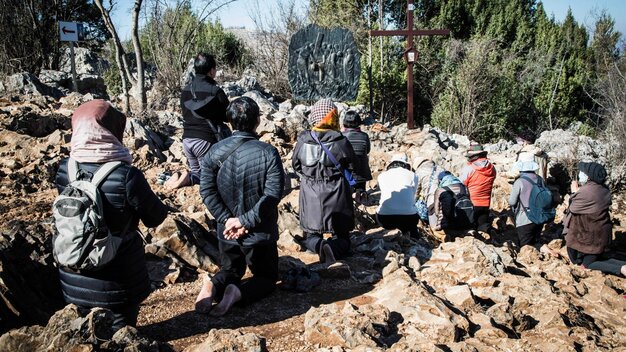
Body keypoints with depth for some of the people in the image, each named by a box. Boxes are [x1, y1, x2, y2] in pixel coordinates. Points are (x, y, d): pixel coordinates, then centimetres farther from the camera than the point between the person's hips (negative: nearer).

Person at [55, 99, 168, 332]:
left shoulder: (64, 170, -12)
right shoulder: (127, 176, -26)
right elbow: (155, 218, -14)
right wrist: (161, 209, 8)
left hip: (75, 271, 4)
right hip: (118, 272, -4)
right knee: (123, 326, 19)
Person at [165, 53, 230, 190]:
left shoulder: (185, 91, 6)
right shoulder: (216, 91, -12)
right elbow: (228, 116, -4)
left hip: (187, 139, 6)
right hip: (206, 140, -6)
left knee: (197, 171, 23)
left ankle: (180, 176, -7)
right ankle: (188, 178, -19)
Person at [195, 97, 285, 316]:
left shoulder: (215, 151, -6)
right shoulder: (268, 152, -16)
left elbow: (206, 190, -8)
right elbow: (273, 193, -21)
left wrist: (226, 219, -7)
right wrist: (246, 220, -16)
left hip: (226, 230, 4)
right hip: (260, 232, -3)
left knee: (230, 270, 27)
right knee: (267, 277, 17)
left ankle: (214, 286, -7)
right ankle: (239, 293, -14)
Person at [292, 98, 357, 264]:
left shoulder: (303, 140, -6)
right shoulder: (341, 141, -12)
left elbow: (296, 165, 7)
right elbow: (351, 166, -1)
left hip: (310, 194, 2)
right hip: (336, 194, -2)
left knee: (310, 234, 19)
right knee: (342, 235, 10)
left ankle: (318, 244, -13)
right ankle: (334, 247, -21)